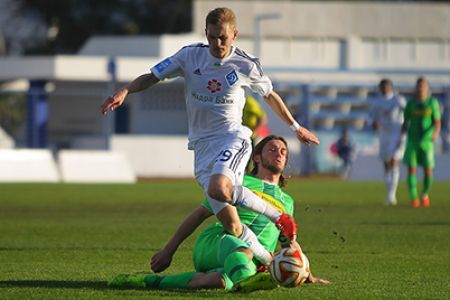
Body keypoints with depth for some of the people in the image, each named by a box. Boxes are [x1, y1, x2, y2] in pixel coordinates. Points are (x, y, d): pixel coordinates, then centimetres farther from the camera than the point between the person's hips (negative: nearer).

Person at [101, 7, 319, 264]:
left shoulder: (246, 66, -1)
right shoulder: (190, 56, 2)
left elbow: (270, 96, 16)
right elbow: (152, 77, 7)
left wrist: (296, 127, 26)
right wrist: (124, 91, -12)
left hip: (233, 139, -3)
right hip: (202, 145, 3)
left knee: (218, 188, -36)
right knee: (230, 225, -8)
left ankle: (279, 217, -17)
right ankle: (269, 262, 10)